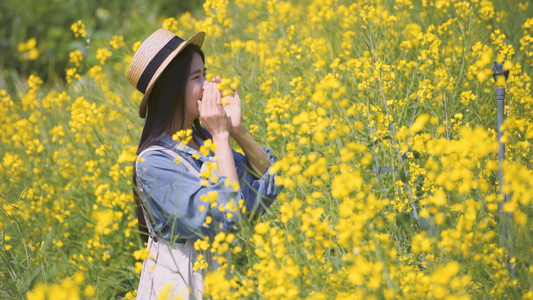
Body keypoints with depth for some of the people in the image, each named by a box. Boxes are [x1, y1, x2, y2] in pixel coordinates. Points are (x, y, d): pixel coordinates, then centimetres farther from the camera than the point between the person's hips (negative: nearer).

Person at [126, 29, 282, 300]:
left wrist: (238, 129, -12)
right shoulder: (153, 163, -19)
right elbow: (227, 216, -24)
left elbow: (271, 184, -1)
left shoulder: (203, 138, 0)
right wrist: (221, 136, -20)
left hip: (221, 272, 6)